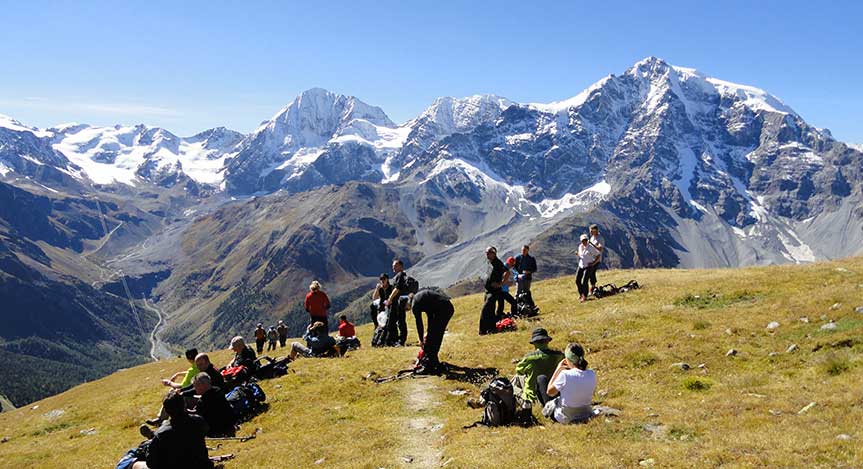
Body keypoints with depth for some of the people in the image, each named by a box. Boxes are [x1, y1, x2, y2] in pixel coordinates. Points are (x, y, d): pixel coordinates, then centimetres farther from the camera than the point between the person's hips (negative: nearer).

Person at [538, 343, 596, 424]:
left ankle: (547, 410, 31)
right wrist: (572, 368, 5)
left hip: (563, 419, -5)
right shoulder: (592, 375, -14)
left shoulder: (565, 375, -28)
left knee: (541, 378, 11)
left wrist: (558, 370, -4)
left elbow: (550, 392, -10)